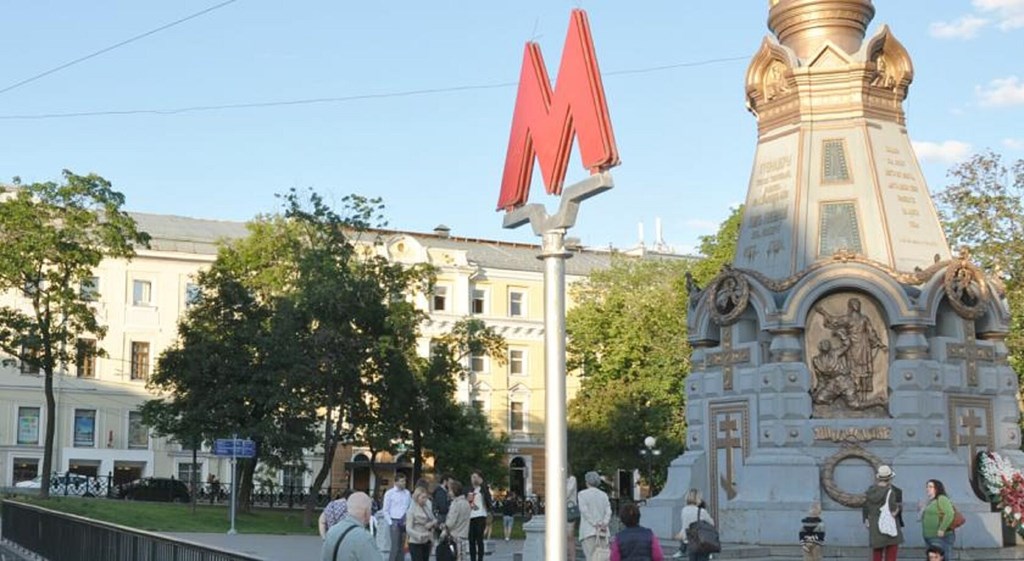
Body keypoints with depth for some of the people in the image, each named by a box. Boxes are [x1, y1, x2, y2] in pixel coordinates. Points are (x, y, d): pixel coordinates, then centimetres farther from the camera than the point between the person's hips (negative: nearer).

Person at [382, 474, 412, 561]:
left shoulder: (407, 493, 7)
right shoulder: (389, 493, -3)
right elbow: (385, 510, -2)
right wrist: (390, 523, -7)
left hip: (405, 523, 4)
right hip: (395, 522, -4)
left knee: (402, 547, 10)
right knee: (395, 546, -8)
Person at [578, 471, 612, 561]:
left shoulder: (582, 494, -1)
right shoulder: (603, 495, 12)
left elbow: (584, 511, -9)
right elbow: (608, 511, 3)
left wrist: (595, 524, -9)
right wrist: (604, 523, -6)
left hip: (588, 530, -4)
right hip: (602, 531, 4)